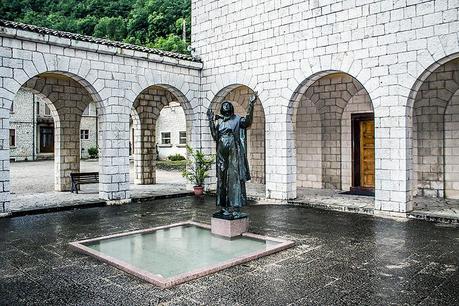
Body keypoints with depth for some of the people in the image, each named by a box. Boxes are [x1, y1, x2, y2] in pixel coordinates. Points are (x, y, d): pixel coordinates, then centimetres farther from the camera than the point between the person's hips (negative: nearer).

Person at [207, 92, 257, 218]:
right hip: (222, 155, 5)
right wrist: (211, 121, -5)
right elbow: (215, 137, 0)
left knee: (234, 178, -7)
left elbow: (248, 122, -21)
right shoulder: (219, 122, 11)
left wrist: (251, 106, -29)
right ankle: (224, 207, 19)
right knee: (222, 179, 8)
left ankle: (235, 208, -3)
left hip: (234, 154, -5)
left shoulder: (237, 120, -1)